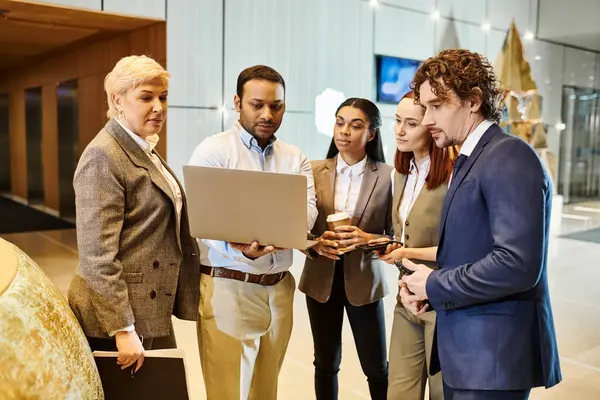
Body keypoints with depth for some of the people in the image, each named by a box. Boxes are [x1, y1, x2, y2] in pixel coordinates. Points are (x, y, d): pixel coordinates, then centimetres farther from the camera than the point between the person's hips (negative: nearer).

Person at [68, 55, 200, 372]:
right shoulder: (103, 157, -15)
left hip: (151, 311, 8)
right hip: (120, 312, -8)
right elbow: (97, 254, -21)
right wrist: (123, 329, -21)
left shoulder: (145, 151, 13)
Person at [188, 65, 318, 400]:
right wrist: (237, 245, -35)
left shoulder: (296, 159, 9)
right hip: (229, 287, -4)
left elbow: (307, 209, -5)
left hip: (279, 287, 4)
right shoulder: (213, 151, -5)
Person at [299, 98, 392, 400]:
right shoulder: (315, 172, 0)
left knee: (376, 366, 8)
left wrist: (367, 239, -22)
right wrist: (316, 243, -17)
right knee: (326, 363, 15)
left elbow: (396, 235, -4)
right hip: (321, 279, 2)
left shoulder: (387, 176, -6)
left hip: (364, 280, -2)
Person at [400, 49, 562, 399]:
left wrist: (434, 286, -15)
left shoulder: (509, 157, -17)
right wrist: (428, 284, -2)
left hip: (494, 353, -9)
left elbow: (518, 263, -26)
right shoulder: (471, 160, 13)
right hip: (466, 346, 9)